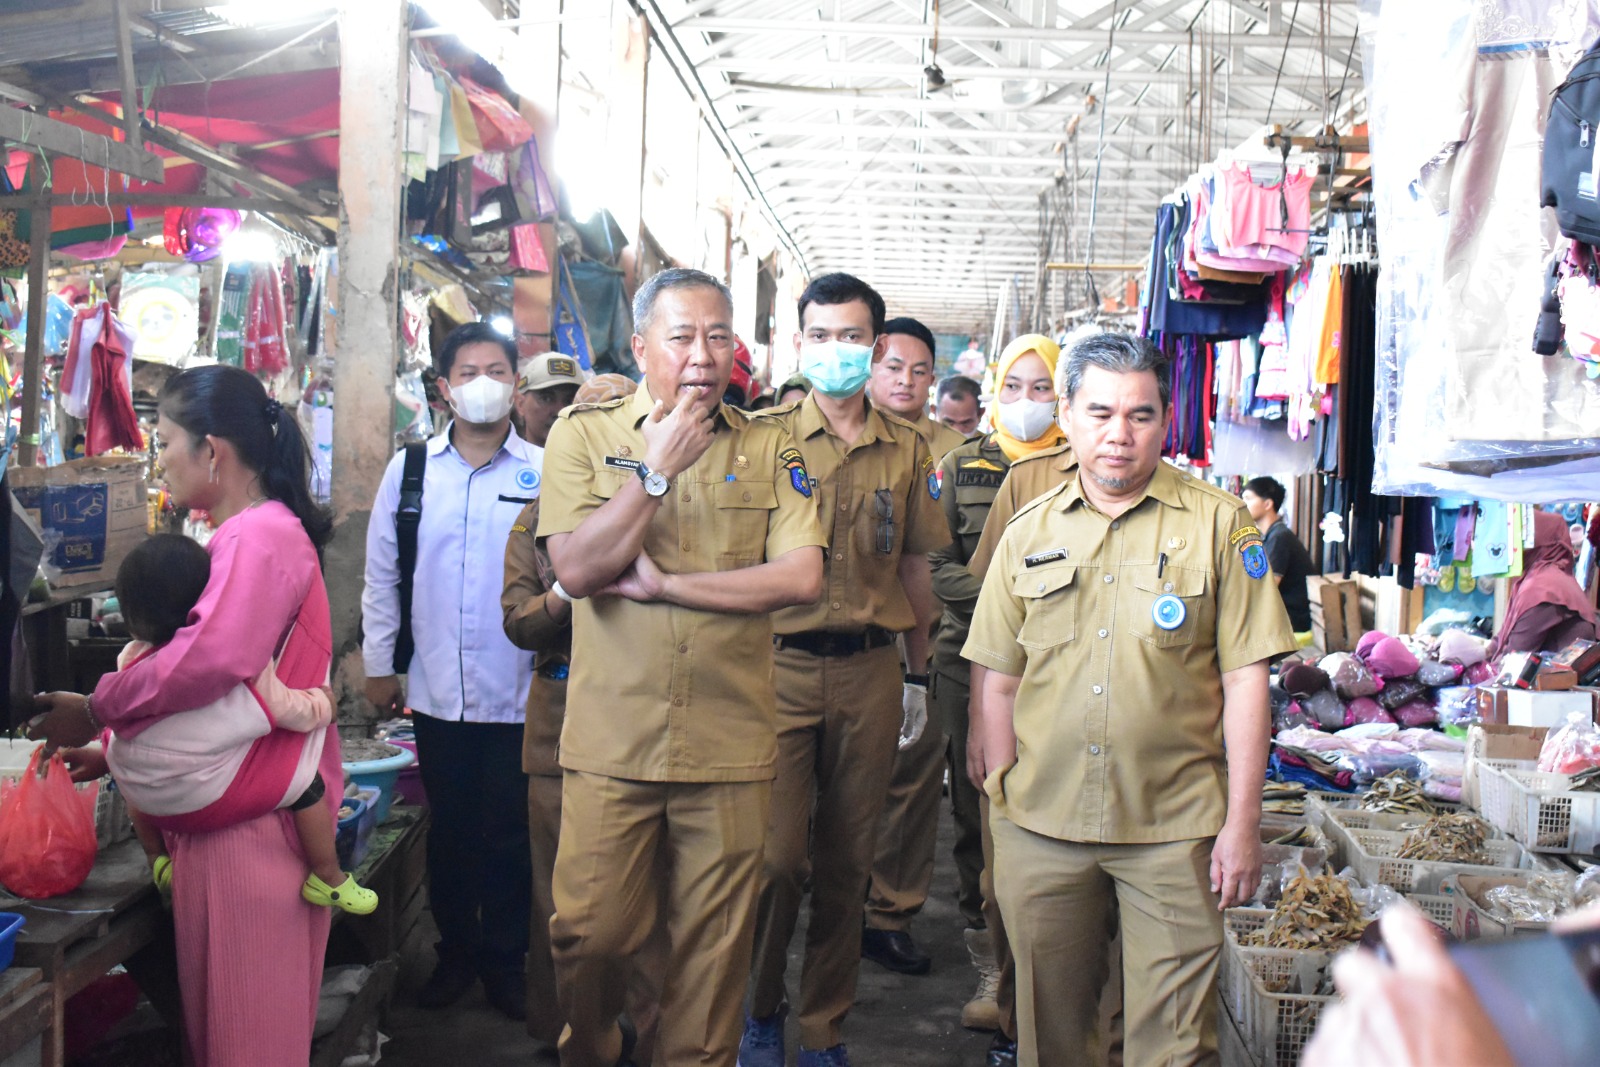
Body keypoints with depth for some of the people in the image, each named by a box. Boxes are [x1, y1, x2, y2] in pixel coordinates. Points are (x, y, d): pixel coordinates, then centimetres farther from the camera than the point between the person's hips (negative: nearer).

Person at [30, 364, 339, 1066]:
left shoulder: (261, 534, -17)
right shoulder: (244, 534, 16)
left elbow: (213, 659, -32)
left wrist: (96, 711, -18)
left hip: (254, 818, -10)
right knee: (211, 1007, 17)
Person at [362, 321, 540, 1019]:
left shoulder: (546, 473, -2)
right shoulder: (409, 470, 4)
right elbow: (381, 574, 9)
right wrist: (378, 664, 8)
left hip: (520, 692, -2)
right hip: (437, 689, 2)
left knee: (509, 833, 8)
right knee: (449, 829, 14)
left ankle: (505, 962, 23)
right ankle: (454, 954, 30)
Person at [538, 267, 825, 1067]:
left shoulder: (769, 449, 5)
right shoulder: (583, 434, 3)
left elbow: (801, 578, -7)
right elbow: (575, 570, -10)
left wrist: (661, 585, -10)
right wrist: (660, 466, -12)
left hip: (730, 745, 1)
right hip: (612, 740, -1)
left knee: (714, 944, 9)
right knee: (589, 934, 6)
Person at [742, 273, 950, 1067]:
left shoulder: (907, 449, 9)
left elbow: (914, 568, 15)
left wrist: (917, 674, 15)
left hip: (870, 673, 3)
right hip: (781, 664, -3)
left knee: (846, 861, 9)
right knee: (778, 856, -5)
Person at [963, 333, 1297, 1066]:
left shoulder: (1218, 524, 0)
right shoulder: (1029, 533, 8)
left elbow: (1246, 678, -3)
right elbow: (999, 681, 11)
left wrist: (1242, 824, -6)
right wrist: (1000, 801, 7)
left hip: (1174, 829, -2)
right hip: (1040, 822, 3)